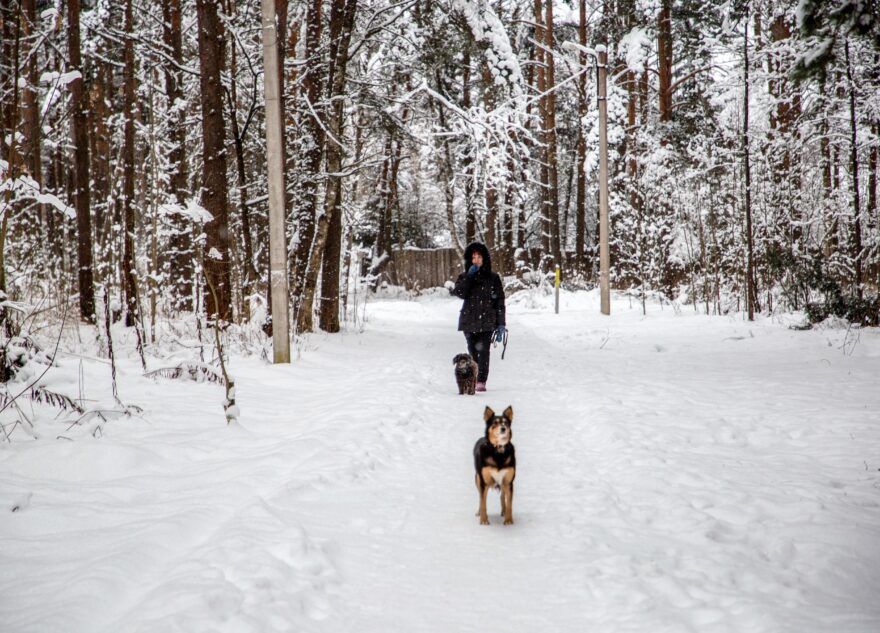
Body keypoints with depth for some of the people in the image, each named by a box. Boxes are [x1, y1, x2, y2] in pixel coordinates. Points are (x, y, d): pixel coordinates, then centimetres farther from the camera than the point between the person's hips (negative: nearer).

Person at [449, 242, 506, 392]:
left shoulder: (493, 278, 5)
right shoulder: (464, 277, 9)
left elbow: (500, 301, 4)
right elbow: (460, 293, -10)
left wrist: (501, 323, -1)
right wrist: (469, 276, -15)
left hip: (487, 320, -2)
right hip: (469, 320, 2)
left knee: (483, 350, -13)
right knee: (473, 351, 5)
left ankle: (481, 381, -12)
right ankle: (472, 379, 14)